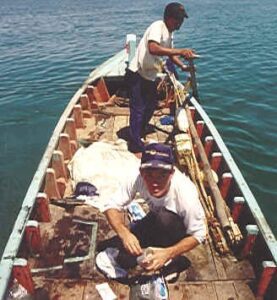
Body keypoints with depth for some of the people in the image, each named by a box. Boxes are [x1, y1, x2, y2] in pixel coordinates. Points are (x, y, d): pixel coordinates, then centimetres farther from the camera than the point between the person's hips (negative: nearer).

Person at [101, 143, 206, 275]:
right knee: (125, 260, -11)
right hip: (156, 221, 3)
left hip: (182, 229, -2)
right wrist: (124, 233, -39)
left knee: (164, 217, -36)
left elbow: (198, 235, -24)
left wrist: (168, 253, -37)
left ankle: (169, 260, -8)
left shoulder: (185, 194, -37)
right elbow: (111, 206, -21)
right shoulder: (138, 179, -30)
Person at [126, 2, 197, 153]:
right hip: (136, 74, -10)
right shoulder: (157, 26, -19)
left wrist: (183, 66, 5)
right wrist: (180, 51, -37)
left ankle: (141, 131, 40)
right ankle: (135, 143, 5)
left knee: (151, 104, 20)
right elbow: (153, 49, -37)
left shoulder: (169, 33, 10)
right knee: (138, 109, -5)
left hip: (149, 76, 10)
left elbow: (170, 53, 21)